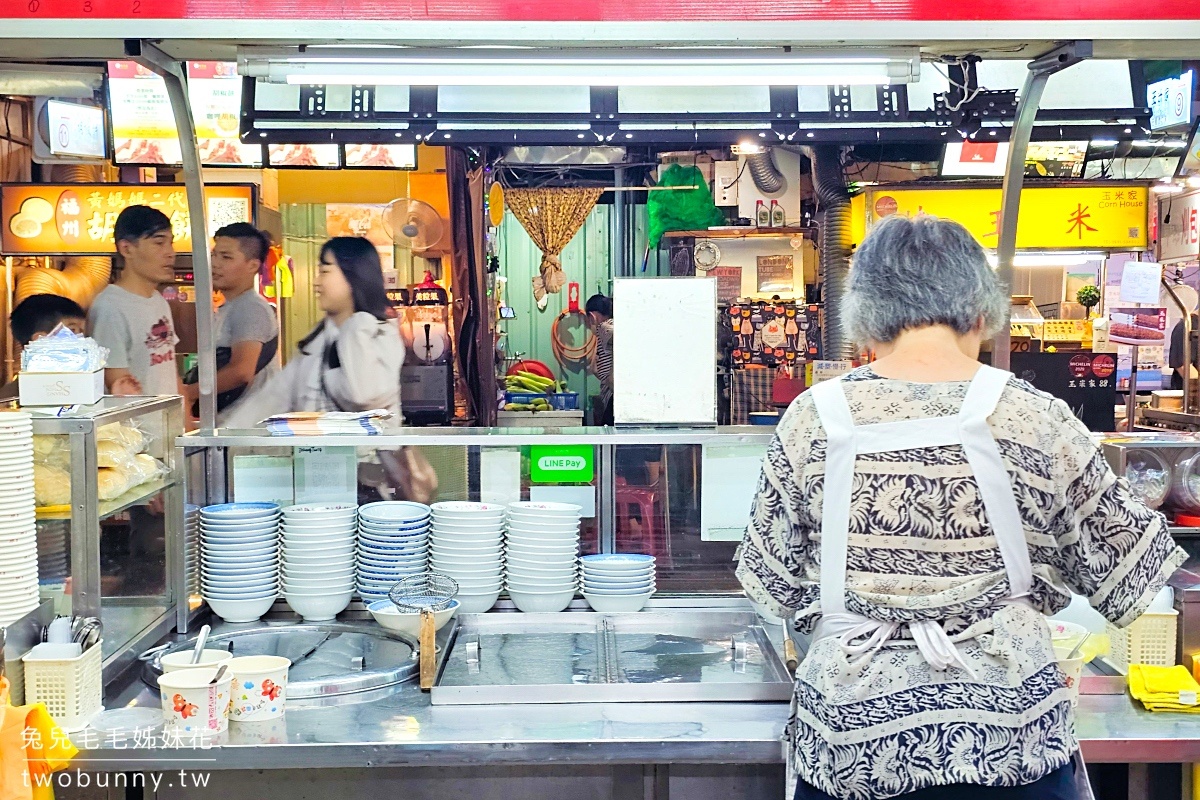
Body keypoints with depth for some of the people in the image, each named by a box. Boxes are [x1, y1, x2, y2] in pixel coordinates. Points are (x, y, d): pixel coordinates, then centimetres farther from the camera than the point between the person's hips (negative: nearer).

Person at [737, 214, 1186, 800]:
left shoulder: (812, 420, -8)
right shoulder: (1039, 421, -10)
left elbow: (772, 586, 2)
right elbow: (1129, 572, 2)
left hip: (849, 735, 2)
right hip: (1011, 743, -1)